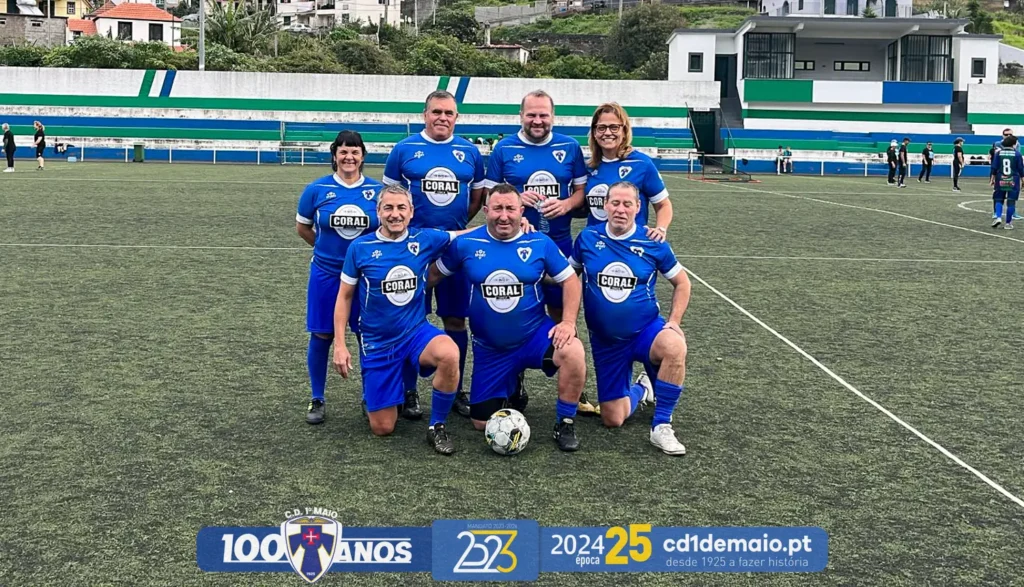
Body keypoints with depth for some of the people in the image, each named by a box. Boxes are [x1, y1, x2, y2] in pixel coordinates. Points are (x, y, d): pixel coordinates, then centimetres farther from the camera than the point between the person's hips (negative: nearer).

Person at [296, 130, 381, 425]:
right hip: (326, 274, 0)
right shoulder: (317, 189, -4)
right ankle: (317, 400, 19)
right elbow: (302, 227, 10)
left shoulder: (378, 190, -3)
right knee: (321, 336, 4)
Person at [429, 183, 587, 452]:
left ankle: (565, 424, -10)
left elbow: (570, 280, -1)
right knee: (482, 423, 4)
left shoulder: (540, 243, -5)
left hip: (535, 336, -1)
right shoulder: (465, 244, -5)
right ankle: (508, 385, 39)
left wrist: (568, 322, -14)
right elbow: (434, 274, 7)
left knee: (573, 353, -34)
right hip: (489, 348, 2)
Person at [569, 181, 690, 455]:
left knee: (674, 347, -39)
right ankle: (641, 390, 37)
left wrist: (674, 322, -8)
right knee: (612, 419, 1)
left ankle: (661, 426, -21)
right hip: (605, 341, 2)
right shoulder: (587, 238, -5)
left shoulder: (652, 243, -7)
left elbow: (681, 282, 5)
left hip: (646, 329, -1)